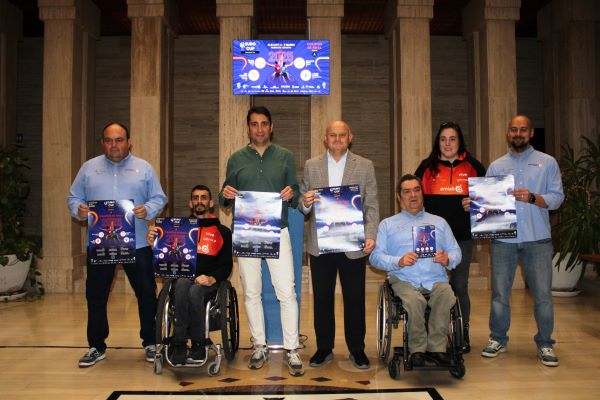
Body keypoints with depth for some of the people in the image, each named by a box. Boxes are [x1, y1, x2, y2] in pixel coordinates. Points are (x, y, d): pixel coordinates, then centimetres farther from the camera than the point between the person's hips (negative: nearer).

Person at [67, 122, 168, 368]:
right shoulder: (89, 168, 10)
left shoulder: (144, 168, 6)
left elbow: (159, 198, 4)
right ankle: (96, 347, 22)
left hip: (137, 244, -1)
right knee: (95, 297, 8)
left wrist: (148, 210, -16)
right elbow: (73, 197, 9)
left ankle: (150, 343, 18)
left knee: (147, 294, 3)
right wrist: (78, 209, -12)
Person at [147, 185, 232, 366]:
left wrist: (212, 278, -14)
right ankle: (179, 344, -31)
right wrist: (153, 244, -11)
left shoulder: (222, 232, 13)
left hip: (208, 282, -1)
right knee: (182, 284, -34)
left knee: (194, 291, -34)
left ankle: (198, 345, -20)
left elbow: (226, 265, 6)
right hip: (183, 277, 1)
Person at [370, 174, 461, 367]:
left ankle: (437, 346, -20)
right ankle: (417, 349, -17)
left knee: (446, 295, -33)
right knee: (414, 300, -35)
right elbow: (375, 256, 8)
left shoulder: (439, 222, 28)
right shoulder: (388, 224, 21)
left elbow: (456, 251, 18)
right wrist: (398, 262, -10)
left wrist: (447, 259, -6)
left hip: (436, 280, 2)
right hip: (404, 280, -1)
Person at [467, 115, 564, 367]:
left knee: (543, 294, 1)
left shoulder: (547, 162, 7)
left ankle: (544, 344, 16)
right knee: (499, 293, 7)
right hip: (503, 239, 1)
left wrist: (532, 198, -15)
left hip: (537, 239, -1)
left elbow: (557, 197, 0)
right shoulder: (496, 166, 11)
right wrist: (473, 205, -13)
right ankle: (498, 339, 21)